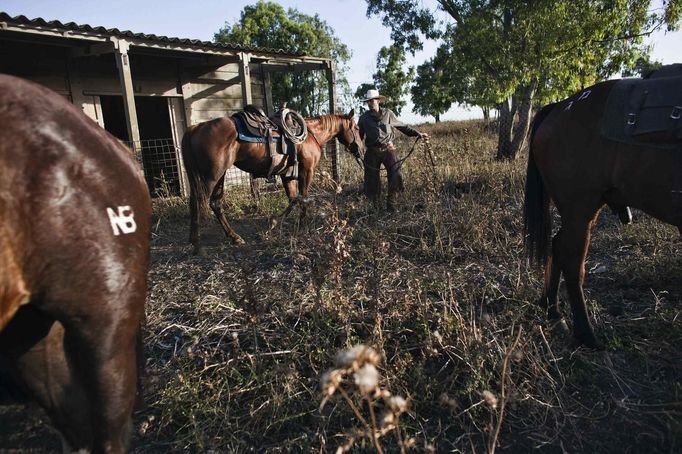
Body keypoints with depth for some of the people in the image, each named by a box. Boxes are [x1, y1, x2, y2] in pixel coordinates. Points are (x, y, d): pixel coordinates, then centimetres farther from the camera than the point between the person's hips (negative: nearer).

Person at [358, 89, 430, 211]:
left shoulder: (388, 113, 5)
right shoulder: (364, 118, 5)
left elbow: (402, 126, 11)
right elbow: (359, 135, 10)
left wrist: (418, 133, 4)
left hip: (388, 149, -1)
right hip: (372, 152, 1)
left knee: (395, 175, -15)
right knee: (372, 179, 2)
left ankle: (391, 203, -1)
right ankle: (375, 204, 22)